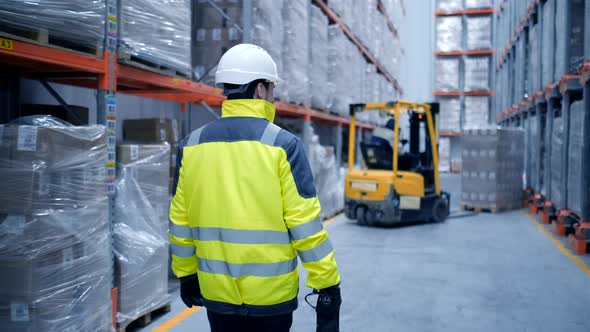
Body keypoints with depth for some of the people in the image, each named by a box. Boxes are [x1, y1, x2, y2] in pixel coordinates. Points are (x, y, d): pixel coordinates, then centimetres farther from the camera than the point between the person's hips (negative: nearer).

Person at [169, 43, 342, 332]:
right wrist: (327, 285, -5)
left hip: (216, 291, 4)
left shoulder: (192, 145, 1)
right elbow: (305, 223, -13)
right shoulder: (281, 144, -12)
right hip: (269, 294, -4)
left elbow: (180, 220, 6)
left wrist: (186, 274, 18)